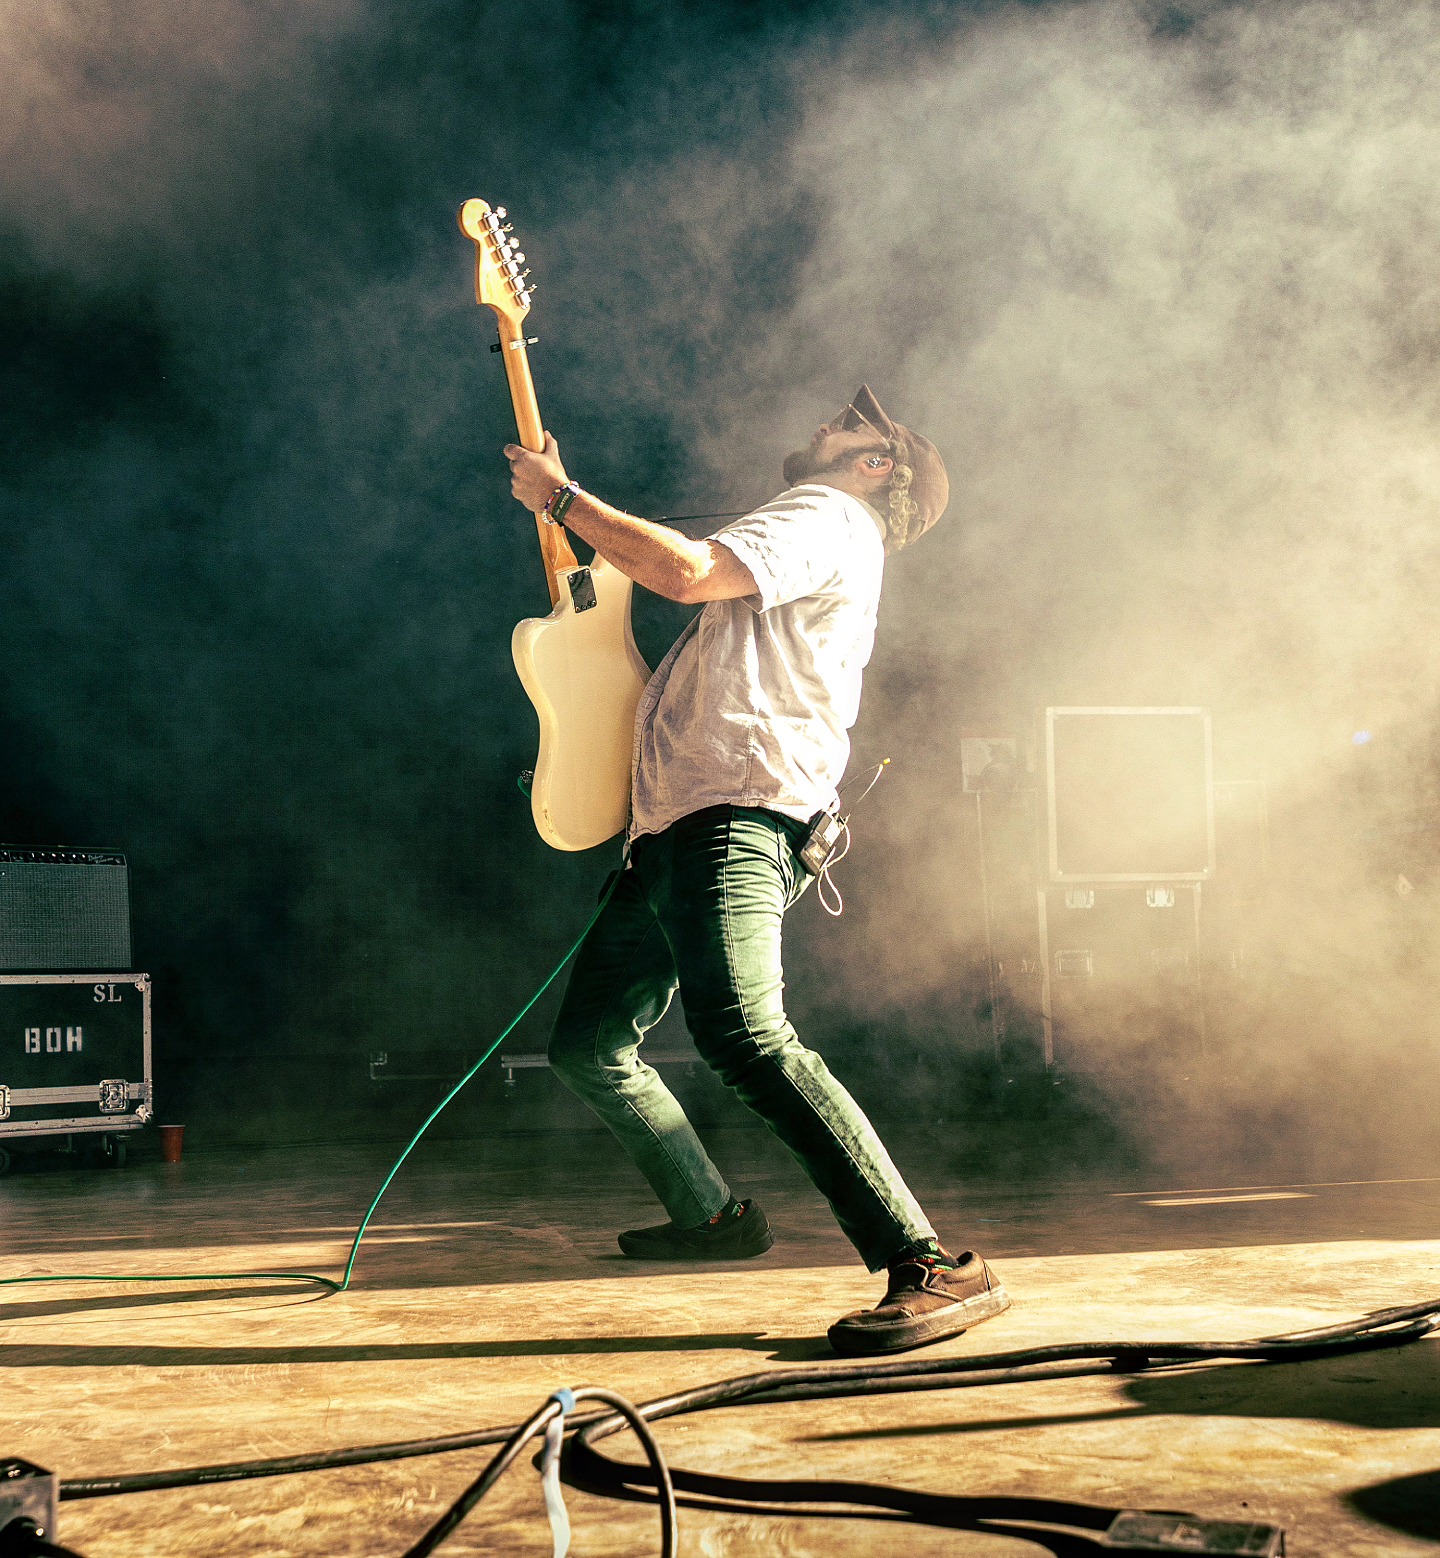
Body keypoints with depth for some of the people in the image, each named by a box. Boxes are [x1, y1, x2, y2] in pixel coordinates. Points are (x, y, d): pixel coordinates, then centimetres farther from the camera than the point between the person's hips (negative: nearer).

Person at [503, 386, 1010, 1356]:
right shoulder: (799, 534, 33)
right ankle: (714, 1215, 28)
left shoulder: (829, 522, 0)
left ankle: (935, 1268, -29)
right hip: (673, 832, 11)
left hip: (740, 819, -11)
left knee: (744, 1037, -29)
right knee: (588, 1046, 14)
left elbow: (685, 571, -15)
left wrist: (562, 497, -5)